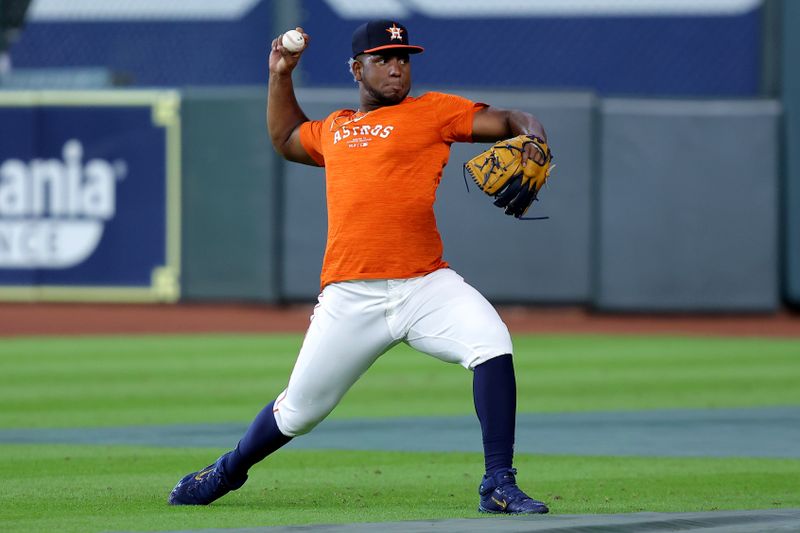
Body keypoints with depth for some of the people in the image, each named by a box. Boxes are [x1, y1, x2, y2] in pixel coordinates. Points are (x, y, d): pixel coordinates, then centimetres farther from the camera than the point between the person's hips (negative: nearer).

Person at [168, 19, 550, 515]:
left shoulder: (432, 111, 7)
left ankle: (498, 485, -20)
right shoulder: (334, 128, 20)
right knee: (299, 410, 6)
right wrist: (280, 76, 31)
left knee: (491, 342, -27)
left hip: (426, 287, -2)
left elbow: (505, 120, 0)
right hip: (350, 300, 2)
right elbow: (286, 138, 40)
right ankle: (227, 471, 34)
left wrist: (532, 137, -21)